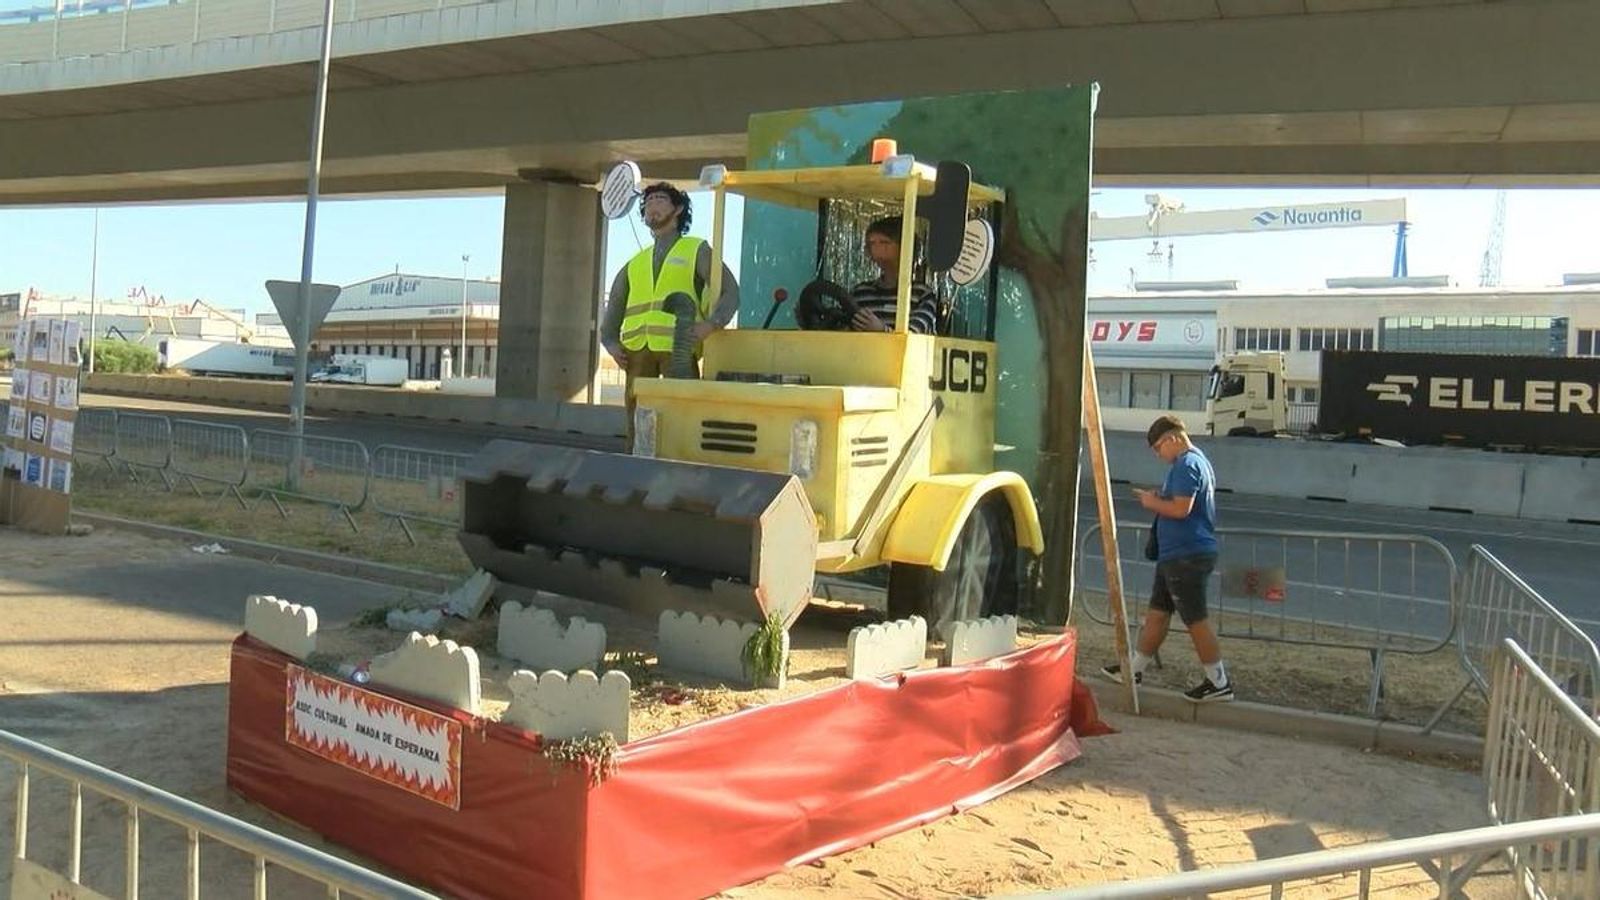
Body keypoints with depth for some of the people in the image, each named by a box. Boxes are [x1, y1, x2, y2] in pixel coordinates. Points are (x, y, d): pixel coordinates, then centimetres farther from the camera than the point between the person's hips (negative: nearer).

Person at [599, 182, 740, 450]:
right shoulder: (634, 264, 28)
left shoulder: (697, 251, 15)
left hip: (678, 348, -4)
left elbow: (730, 291, 4)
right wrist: (611, 342, 8)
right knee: (636, 424, 1)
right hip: (638, 349, 4)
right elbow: (613, 309, 27)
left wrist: (711, 323, -14)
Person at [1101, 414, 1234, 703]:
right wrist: (1158, 499, 10)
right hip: (1176, 554, 11)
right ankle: (1134, 670, 23)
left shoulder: (1186, 465, -16)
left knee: (1196, 620, -3)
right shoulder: (1199, 461, 17)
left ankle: (1220, 683, 4)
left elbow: (1181, 508, -26)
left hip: (1187, 556, -11)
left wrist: (1153, 503, -9)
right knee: (1157, 613, 15)